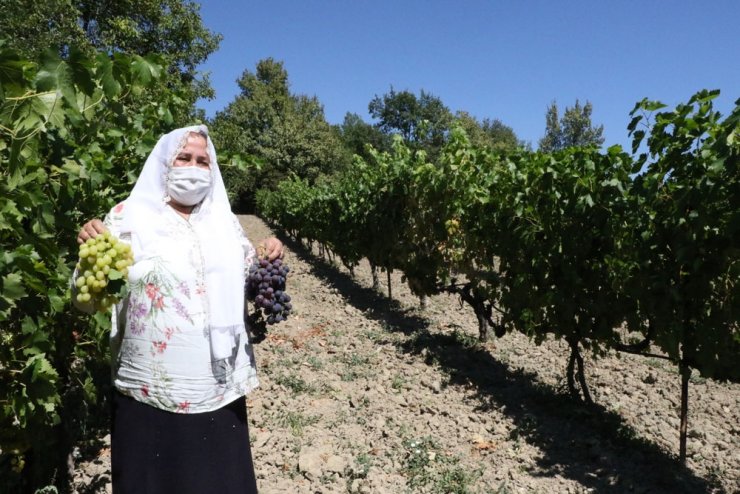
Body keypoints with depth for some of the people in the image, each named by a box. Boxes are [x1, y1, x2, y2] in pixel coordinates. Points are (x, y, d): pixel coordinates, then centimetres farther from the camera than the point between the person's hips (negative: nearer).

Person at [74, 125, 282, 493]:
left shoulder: (223, 220, 8)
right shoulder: (129, 217, -3)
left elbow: (250, 280, 17)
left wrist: (267, 259, -3)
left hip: (219, 390, 4)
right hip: (150, 393, -3)